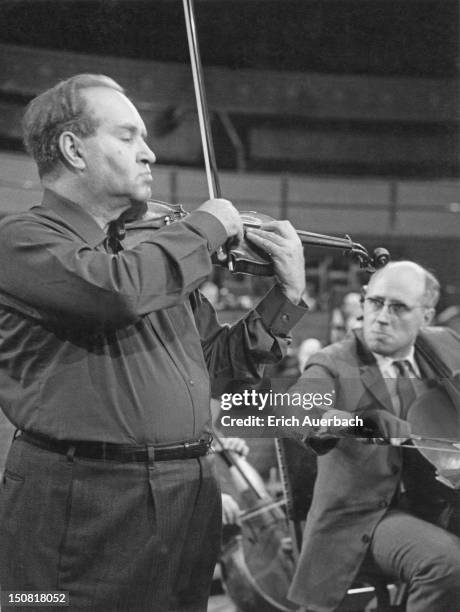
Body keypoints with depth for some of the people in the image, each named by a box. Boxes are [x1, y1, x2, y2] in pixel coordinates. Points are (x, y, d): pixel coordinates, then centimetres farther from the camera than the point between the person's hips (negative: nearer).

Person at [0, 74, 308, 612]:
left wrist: (285, 298, 9)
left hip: (190, 497, 7)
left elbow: (213, 366, 22)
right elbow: (118, 290, -26)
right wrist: (207, 226, -10)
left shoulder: (150, 251, 17)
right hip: (82, 502, -7)